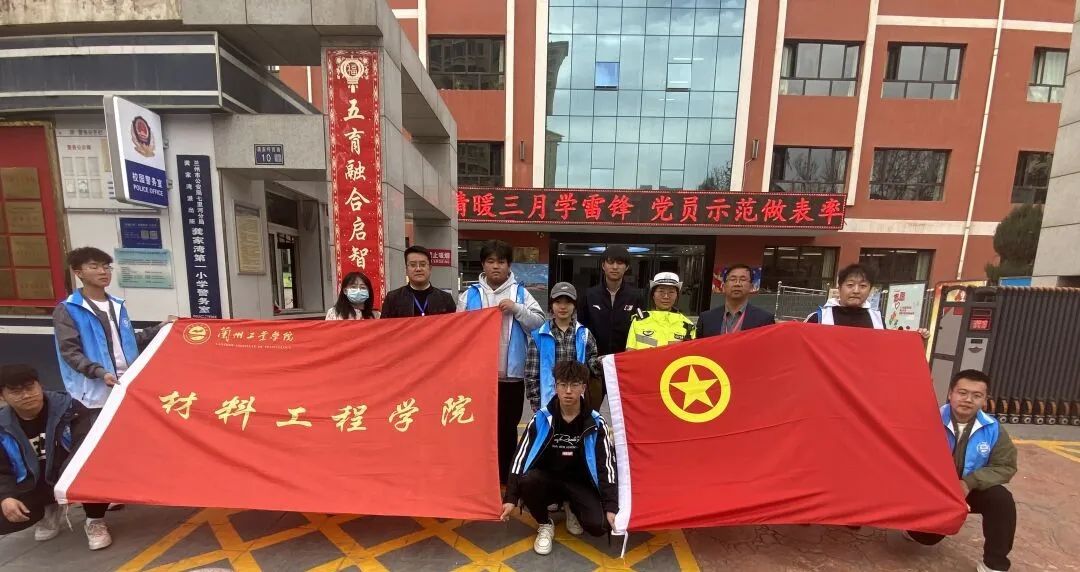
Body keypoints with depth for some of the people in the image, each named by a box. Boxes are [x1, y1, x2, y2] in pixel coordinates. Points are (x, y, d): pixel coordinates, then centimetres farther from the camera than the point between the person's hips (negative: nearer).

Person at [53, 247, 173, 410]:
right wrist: (100, 373, -25)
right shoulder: (67, 310, -4)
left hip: (127, 384, 5)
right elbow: (69, 351, -12)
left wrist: (160, 328, 10)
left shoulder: (117, 305, 14)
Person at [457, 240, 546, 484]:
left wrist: (517, 309, -15)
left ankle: (504, 479, 30)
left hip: (511, 374, 0)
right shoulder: (469, 295, 5)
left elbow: (539, 323, -3)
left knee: (507, 428, 13)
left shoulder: (520, 293, 4)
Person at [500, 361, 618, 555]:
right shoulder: (542, 419, -13)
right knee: (527, 480, -33)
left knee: (599, 525, -24)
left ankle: (573, 508, 13)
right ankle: (545, 524, -1)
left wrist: (611, 507, -16)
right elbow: (521, 457, -11)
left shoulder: (595, 423, -11)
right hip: (547, 479, 0)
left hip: (580, 484, 1)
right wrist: (511, 498, -15)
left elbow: (606, 465, -9)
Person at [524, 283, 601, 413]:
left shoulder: (584, 334, 3)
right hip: (549, 400, -1)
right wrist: (536, 404, -5)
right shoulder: (539, 336, -2)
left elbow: (592, 365, 5)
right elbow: (531, 374, -2)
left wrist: (599, 363, -17)